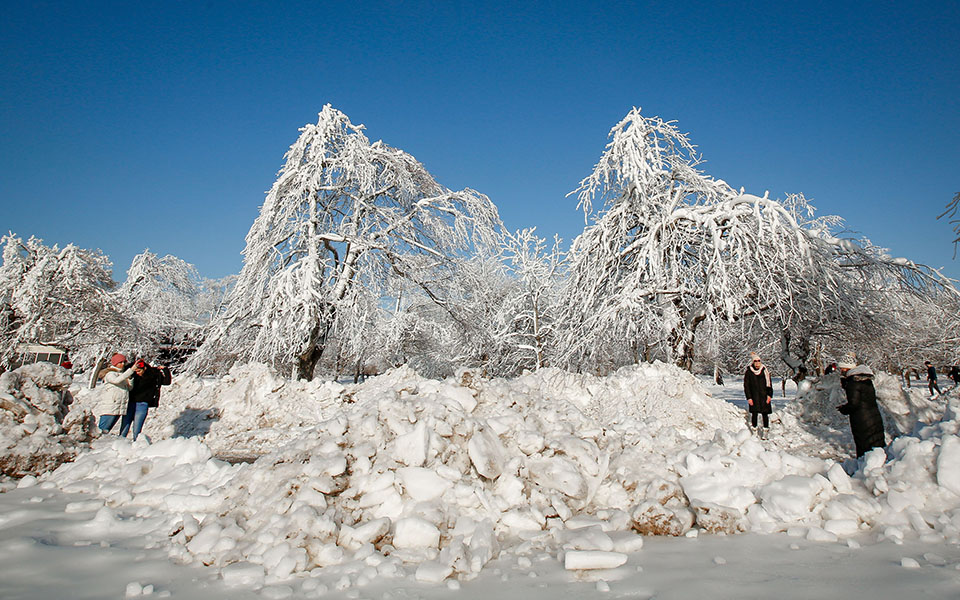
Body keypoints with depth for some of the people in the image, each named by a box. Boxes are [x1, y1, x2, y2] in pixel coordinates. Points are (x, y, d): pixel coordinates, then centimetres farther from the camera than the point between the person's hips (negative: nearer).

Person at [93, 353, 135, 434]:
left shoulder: (122, 373, 18)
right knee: (102, 430, -11)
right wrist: (131, 370, -29)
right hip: (109, 408, -7)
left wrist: (129, 382, -4)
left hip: (119, 408, 7)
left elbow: (129, 388, 18)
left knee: (106, 430, 9)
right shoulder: (109, 373, -4)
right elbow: (116, 380, -26)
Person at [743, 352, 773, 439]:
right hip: (754, 397, -1)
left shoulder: (764, 371, 5)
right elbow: (746, 386, 2)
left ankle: (765, 431, 8)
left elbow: (769, 384, 7)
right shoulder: (748, 372, 1)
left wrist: (769, 395, -2)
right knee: (754, 413, -4)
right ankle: (753, 428, 7)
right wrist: (749, 398, -4)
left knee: (765, 414, 1)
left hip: (764, 396, 1)